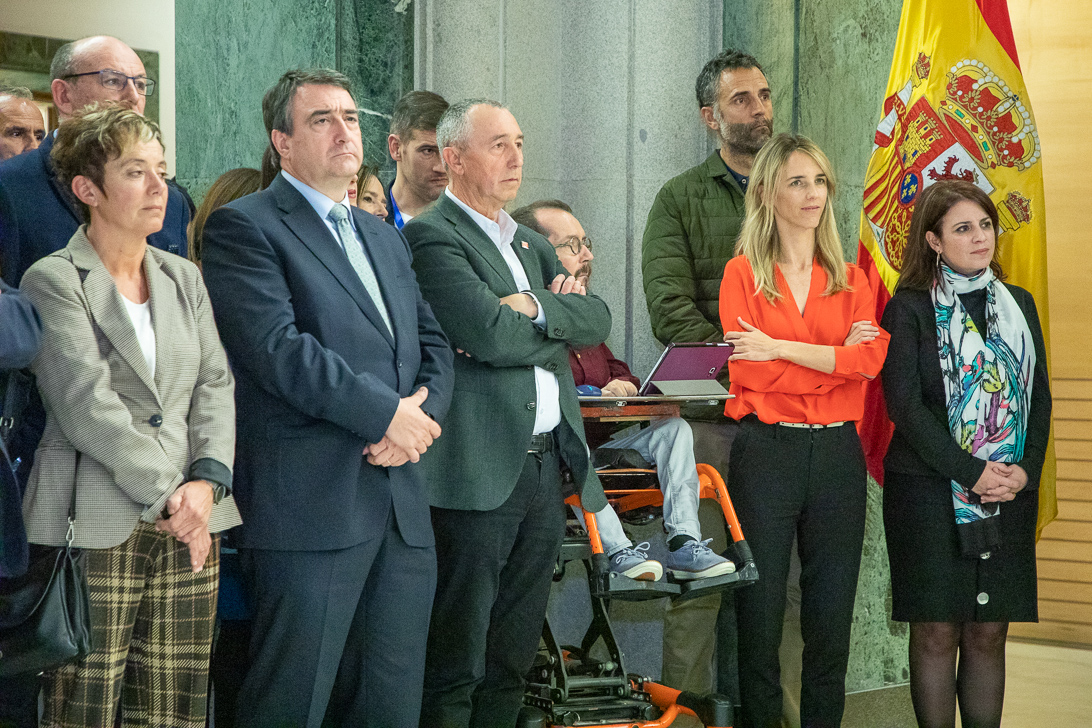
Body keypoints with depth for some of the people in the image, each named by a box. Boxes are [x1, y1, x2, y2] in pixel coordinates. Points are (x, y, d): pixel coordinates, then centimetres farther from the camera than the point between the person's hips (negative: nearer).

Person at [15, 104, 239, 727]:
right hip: (95, 529, -5)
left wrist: (207, 481, -7)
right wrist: (169, 494, -13)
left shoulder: (184, 278, 17)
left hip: (190, 529, 5)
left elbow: (216, 386, 10)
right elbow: (87, 405, -11)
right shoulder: (54, 281, -2)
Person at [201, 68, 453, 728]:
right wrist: (387, 412, -14)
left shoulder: (386, 237, 22)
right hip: (310, 508, -7)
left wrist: (423, 412, -3)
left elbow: (433, 344, 19)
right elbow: (277, 347, -15)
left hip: (403, 508, 7)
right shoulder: (243, 227, -3)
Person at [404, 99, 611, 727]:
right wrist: (559, 327, -2)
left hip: (546, 466, 8)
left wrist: (535, 308, -10)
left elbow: (598, 320, 8)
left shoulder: (532, 243, 19)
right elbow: (490, 334, -19)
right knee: (456, 670, -2)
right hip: (480, 474, -8)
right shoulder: (432, 237, -8)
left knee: (513, 663, 13)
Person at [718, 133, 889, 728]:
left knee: (831, 617, 7)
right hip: (766, 450, -3)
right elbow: (746, 372, -10)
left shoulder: (851, 280, 11)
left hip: (837, 453, 3)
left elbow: (870, 359, -7)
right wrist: (837, 355, -8)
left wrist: (781, 348, -12)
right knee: (760, 615, 2)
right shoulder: (743, 274, 1)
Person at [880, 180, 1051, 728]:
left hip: (1010, 493, 4)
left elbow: (1039, 395, 11)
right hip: (931, 492, -4)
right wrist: (971, 473, -15)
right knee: (937, 632, -2)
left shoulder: (1018, 304, 13)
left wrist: (1025, 469, -5)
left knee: (989, 633, 5)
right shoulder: (909, 308, -2)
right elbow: (905, 404, -10)